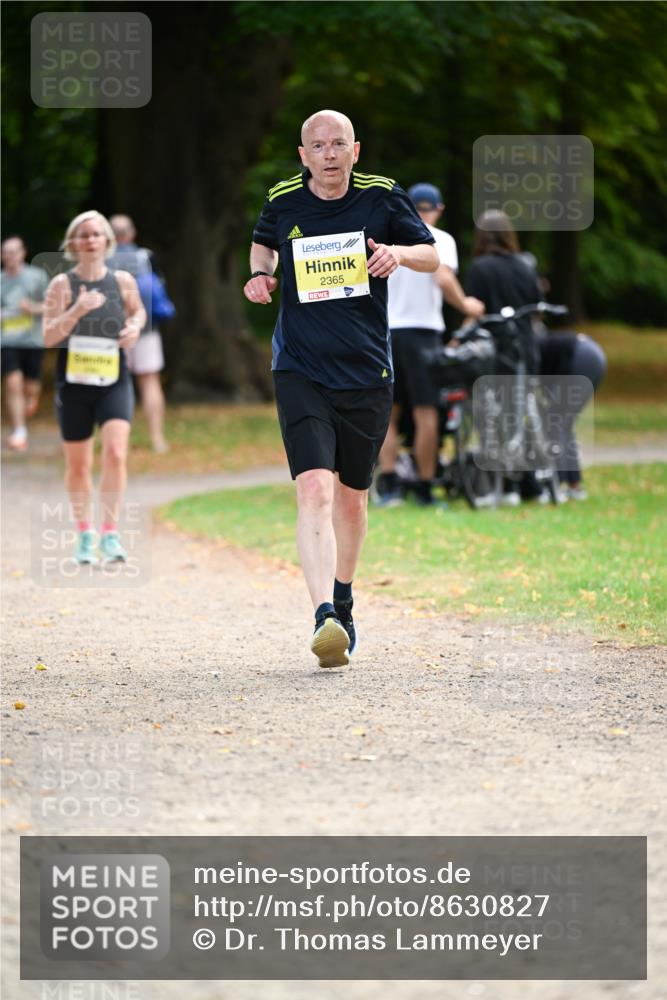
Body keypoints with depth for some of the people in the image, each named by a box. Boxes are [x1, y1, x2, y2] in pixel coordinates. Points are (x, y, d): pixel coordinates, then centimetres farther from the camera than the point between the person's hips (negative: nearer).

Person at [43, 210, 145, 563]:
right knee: (78, 464, 9)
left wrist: (135, 326, 0)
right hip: (73, 384, 0)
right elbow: (48, 336, -11)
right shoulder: (62, 284, -4)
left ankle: (109, 534, -11)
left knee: (115, 453, -18)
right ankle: (85, 535, 27)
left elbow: (138, 311, 22)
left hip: (114, 383, 0)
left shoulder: (123, 281, 2)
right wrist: (76, 310, -24)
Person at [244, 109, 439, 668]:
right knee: (314, 490, -20)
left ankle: (341, 601, 38)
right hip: (301, 373, -1)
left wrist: (400, 253, -12)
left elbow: (432, 255, 10)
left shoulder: (383, 197, -1)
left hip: (367, 372, 1)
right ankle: (325, 619, -30)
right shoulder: (282, 202, 2)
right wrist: (260, 275, 4)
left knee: (352, 499, 13)